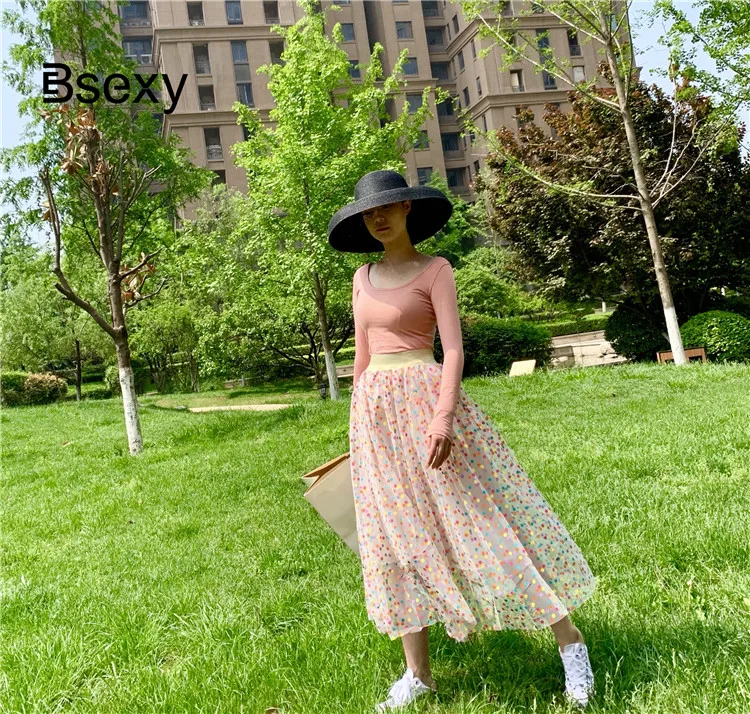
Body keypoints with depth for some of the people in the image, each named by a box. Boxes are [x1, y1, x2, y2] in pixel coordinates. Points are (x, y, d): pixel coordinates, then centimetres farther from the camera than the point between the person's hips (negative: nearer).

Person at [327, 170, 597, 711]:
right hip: (375, 411, 6)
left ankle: (570, 641, 13)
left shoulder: (435, 270, -1)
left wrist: (443, 417, -24)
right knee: (398, 539, 8)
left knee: (485, 518, -3)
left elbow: (453, 349, -10)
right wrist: (359, 427, 19)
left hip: (424, 396, -6)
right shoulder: (363, 277, 15)